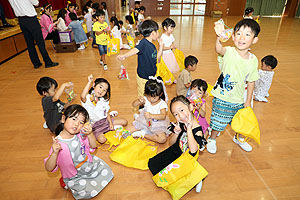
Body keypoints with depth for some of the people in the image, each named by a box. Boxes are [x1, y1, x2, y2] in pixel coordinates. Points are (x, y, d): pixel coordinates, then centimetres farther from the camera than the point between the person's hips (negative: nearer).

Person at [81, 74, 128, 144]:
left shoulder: (103, 101, 6)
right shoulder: (88, 99, -17)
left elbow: (106, 113, 11)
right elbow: (83, 96, -42)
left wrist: (110, 123, -1)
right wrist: (89, 82, -45)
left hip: (105, 121, 6)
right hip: (94, 124, -6)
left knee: (124, 122, 2)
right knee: (102, 139, -29)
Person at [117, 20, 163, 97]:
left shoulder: (152, 46, 6)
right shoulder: (144, 43, -20)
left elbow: (156, 58, 17)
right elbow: (136, 49, -39)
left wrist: (161, 46, 11)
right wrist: (124, 55, -58)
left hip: (152, 76, 8)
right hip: (143, 77, -8)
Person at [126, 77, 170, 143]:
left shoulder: (162, 104, -18)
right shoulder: (146, 99, -8)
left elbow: (163, 116, -33)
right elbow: (134, 104, -11)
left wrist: (151, 115, -49)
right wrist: (139, 101, -33)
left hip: (157, 126, -2)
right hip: (144, 122, 2)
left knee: (162, 139, -30)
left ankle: (143, 134, -11)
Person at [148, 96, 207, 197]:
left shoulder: (197, 130, -24)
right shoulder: (179, 125, -11)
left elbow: (193, 150, -39)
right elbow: (171, 143, 0)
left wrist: (189, 128, -37)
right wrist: (176, 133, -23)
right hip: (175, 152, 6)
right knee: (152, 164, 1)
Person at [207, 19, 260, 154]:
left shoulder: (253, 60, -6)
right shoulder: (229, 52, -17)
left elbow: (251, 82, 3)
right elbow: (219, 50, -42)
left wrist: (248, 101, 5)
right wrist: (218, 38, -63)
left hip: (238, 100, 4)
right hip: (221, 98, -4)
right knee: (218, 122, 10)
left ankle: (238, 138, 54)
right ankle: (212, 139, 40)